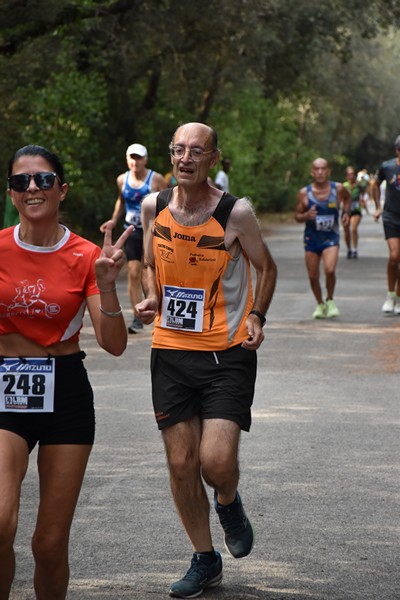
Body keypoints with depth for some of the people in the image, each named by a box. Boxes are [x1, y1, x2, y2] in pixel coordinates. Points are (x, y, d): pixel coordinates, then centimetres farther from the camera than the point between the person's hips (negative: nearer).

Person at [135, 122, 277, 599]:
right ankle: (204, 560, 24)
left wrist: (256, 316, -8)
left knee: (216, 461, -15)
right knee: (181, 465, 5)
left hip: (227, 352, -3)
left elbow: (266, 266, 6)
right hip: (170, 351, 4)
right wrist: (150, 299, -3)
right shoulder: (153, 207, 1)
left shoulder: (236, 213, -10)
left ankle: (228, 503, 22)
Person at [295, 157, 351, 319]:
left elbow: (347, 198, 18)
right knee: (313, 276, 4)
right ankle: (320, 304, 28)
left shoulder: (338, 189, -6)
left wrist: (346, 212, 2)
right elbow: (297, 216, 2)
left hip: (330, 238, -1)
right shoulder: (304, 193, -8)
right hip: (311, 238, 1)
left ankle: (330, 301, 5)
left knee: (330, 270, -21)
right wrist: (306, 216, -20)